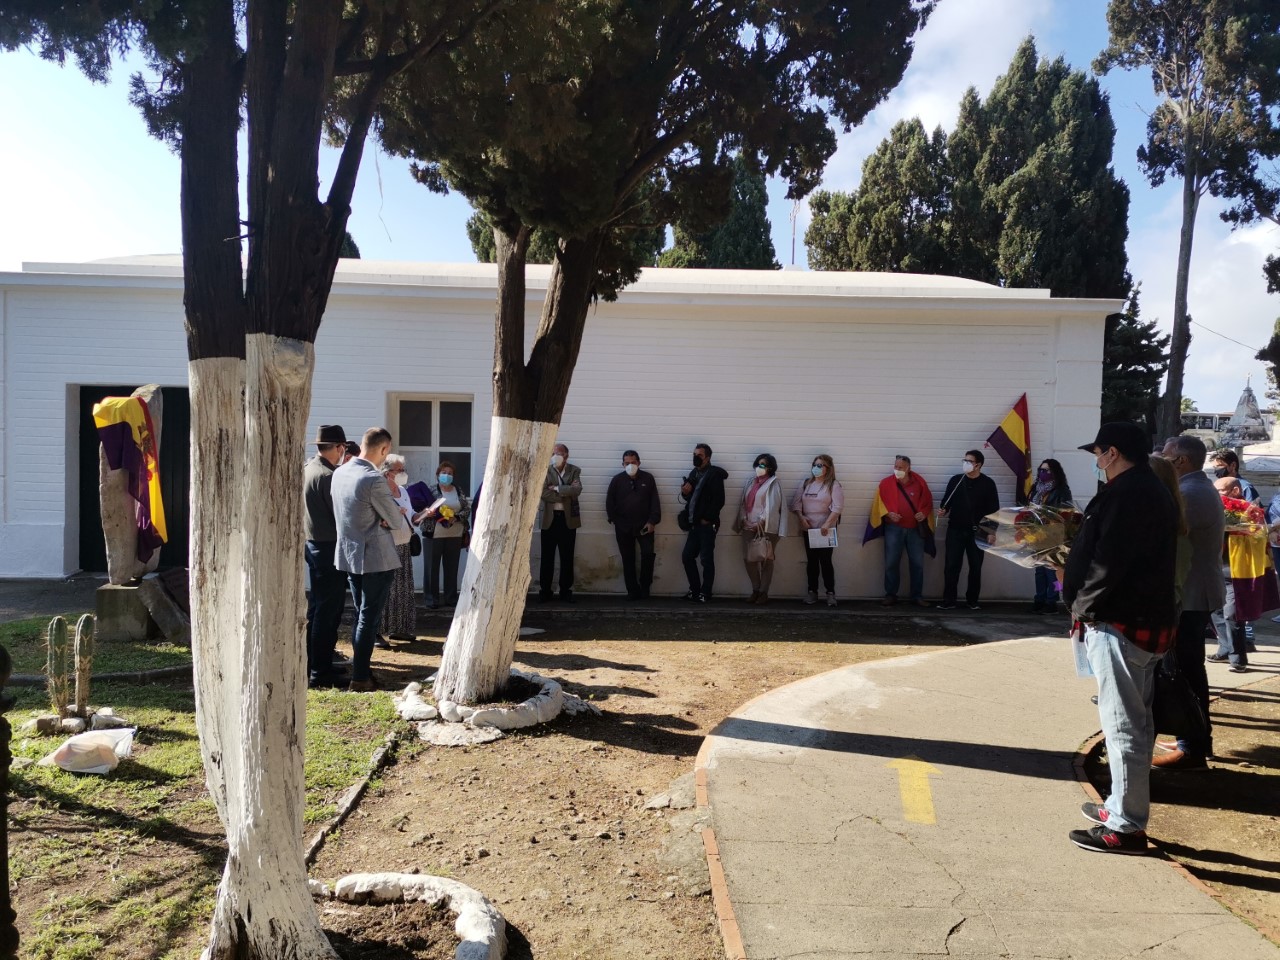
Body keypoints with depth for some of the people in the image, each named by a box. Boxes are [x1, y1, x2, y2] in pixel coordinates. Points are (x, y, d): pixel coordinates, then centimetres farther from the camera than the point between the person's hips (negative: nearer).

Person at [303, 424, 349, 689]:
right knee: (328, 610, -4)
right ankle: (321, 672, 1)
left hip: (313, 544, 10)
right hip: (329, 547, -10)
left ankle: (312, 666, 25)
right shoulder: (327, 476, -19)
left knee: (316, 608, 16)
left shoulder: (307, 469, 9)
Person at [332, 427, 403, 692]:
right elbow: (396, 520, -14)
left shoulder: (339, 473, 3)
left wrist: (378, 518, 2)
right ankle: (360, 677, 6)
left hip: (348, 555, 8)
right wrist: (398, 514, 9)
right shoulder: (373, 479, -22)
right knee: (369, 619, 1)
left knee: (361, 616, 18)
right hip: (376, 558, -8)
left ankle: (360, 668, 26)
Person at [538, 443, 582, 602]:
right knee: (547, 557, 4)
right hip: (549, 519, 0)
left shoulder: (574, 471, 4)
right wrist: (566, 494, -12)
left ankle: (566, 590, 14)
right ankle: (545, 590, 11)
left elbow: (577, 490, -13)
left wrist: (556, 488, -12)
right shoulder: (545, 471, 2)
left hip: (568, 519, 0)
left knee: (567, 557, 6)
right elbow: (543, 493, -12)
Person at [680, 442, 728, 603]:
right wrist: (685, 492, -4)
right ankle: (695, 589, 20)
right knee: (687, 556, 9)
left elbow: (719, 501, -16)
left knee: (706, 559, -2)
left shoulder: (715, 474, -10)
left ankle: (705, 593, 8)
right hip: (695, 523, 8)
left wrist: (707, 519, -14)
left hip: (707, 524, -8)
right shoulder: (694, 473, 13)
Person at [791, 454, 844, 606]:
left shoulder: (834, 485, -4)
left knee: (825, 560, -5)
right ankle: (812, 591, 13)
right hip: (808, 528, 4)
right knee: (811, 560, 7)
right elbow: (796, 502, 8)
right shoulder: (806, 483, 11)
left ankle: (830, 593, 2)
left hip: (825, 529, -4)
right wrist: (801, 516, -9)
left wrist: (827, 524, -22)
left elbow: (837, 507, -13)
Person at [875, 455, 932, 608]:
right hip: (894, 528, -1)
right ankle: (890, 595, 10)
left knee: (917, 563, 5)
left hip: (915, 529, 1)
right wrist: (888, 514, -13)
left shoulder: (919, 481, 2)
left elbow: (928, 501, 9)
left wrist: (924, 513, -9)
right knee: (891, 563, 0)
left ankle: (917, 596, 15)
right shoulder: (886, 483, -1)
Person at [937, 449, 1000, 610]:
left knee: (975, 567, 6)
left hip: (977, 532, -1)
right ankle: (948, 601, 2)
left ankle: (972, 600, 16)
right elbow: (947, 501, 10)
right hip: (955, 530, 1)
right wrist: (943, 510, -12)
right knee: (951, 566, -2)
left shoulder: (988, 483, 0)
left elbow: (994, 509, 0)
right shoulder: (955, 480, 5)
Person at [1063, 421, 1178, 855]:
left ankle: (1126, 826, 3)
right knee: (1135, 721, 17)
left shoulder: (1126, 493, -17)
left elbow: (1109, 562, -22)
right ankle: (1123, 806, 29)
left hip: (1119, 623, -11)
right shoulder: (1153, 490, 16)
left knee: (1123, 725, -4)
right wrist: (1075, 571, 13)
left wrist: (1082, 607, -9)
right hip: (1146, 620, 11)